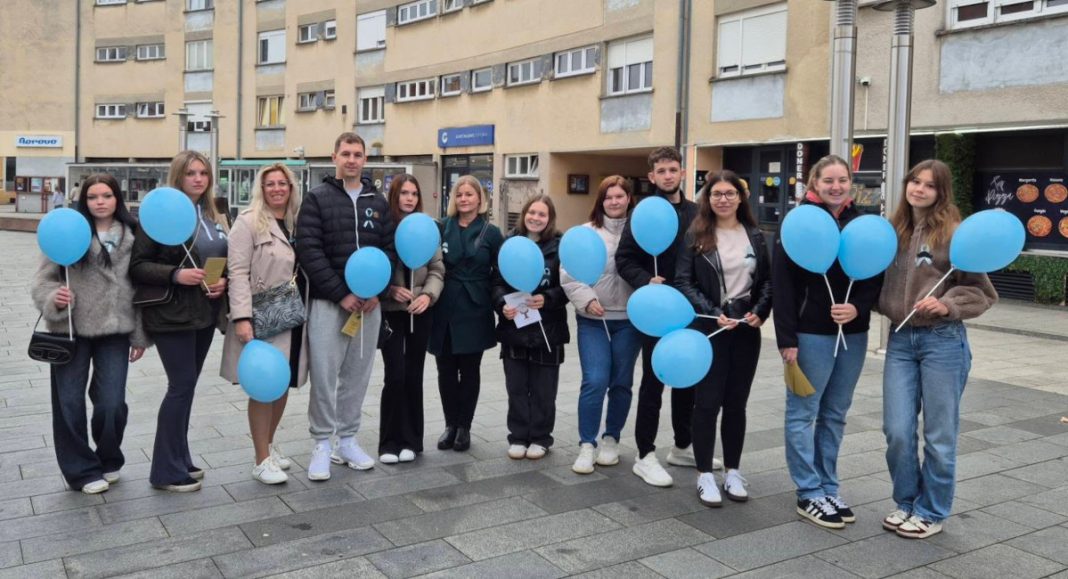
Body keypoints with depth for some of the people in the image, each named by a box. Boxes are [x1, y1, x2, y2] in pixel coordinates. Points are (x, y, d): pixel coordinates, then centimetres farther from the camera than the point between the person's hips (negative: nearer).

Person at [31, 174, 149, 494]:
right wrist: (53, 299, -23)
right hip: (72, 329, -1)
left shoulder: (133, 236, 3)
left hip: (115, 330, 1)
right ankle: (83, 470, 24)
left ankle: (109, 460, 26)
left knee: (112, 403, -2)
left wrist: (140, 334, 5)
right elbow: (43, 279, -1)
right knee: (70, 403, 5)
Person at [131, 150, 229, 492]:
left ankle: (179, 460, 24)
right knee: (182, 386, -5)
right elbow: (137, 265, -11)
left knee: (186, 386, 13)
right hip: (172, 315, -7)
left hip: (205, 313, 7)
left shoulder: (213, 215, 12)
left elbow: (225, 259, 18)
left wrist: (224, 281, -2)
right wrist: (176, 274, -24)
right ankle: (167, 471, 5)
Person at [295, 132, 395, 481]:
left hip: (370, 303, 4)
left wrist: (377, 292, -5)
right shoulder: (317, 198, -1)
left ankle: (348, 440, 20)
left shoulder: (378, 202, 12)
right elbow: (309, 250, -9)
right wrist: (341, 294, -14)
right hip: (328, 302, -4)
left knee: (357, 374, 9)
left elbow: (390, 249, 10)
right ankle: (322, 444, 9)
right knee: (324, 375, -3)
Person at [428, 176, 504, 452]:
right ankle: (451, 424, 21)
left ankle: (464, 427, 18)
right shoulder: (442, 228, 6)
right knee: (446, 370, 6)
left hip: (474, 311, -2)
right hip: (444, 310, 2)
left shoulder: (490, 232, 2)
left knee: (469, 370, 6)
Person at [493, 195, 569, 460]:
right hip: (514, 326, 2)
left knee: (543, 388, 7)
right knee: (516, 386, 8)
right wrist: (502, 305, -15)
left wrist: (547, 299, -20)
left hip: (547, 328, -2)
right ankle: (518, 436, 21)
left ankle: (540, 437, 21)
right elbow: (497, 282, 2)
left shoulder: (559, 246, -3)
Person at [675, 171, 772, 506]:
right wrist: (713, 313, -17)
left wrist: (759, 312, -7)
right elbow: (683, 282, -7)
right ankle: (705, 475, 11)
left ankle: (733, 472, 21)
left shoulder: (755, 236, 9)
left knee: (736, 403, 10)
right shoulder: (695, 236, -1)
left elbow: (768, 280, 10)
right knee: (708, 402, 0)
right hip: (709, 329, -3)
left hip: (746, 329, 3)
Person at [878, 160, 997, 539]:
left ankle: (932, 512, 21)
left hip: (943, 341, -4)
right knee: (897, 431, 4)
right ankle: (906, 503, 25)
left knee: (939, 434, 6)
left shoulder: (954, 233, -5)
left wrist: (947, 305, -17)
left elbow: (982, 291, -2)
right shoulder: (893, 231, 8)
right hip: (900, 340, 4)